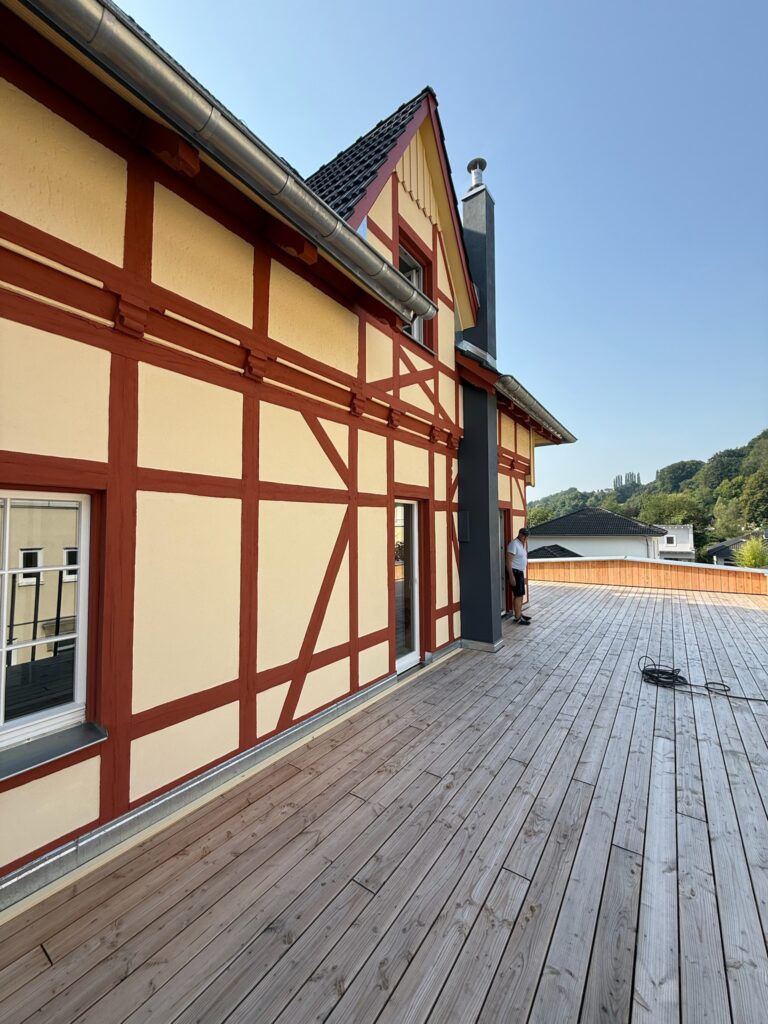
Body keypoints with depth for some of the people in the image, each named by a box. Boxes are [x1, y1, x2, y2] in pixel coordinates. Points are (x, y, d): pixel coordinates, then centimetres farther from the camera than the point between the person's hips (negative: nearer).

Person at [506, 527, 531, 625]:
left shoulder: (521, 544, 14)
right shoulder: (514, 544, -17)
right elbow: (509, 561, -21)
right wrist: (511, 576, -24)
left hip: (520, 572, 10)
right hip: (514, 572, -10)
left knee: (521, 595, 15)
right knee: (518, 595, -7)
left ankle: (520, 614, 25)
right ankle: (517, 618, 0)